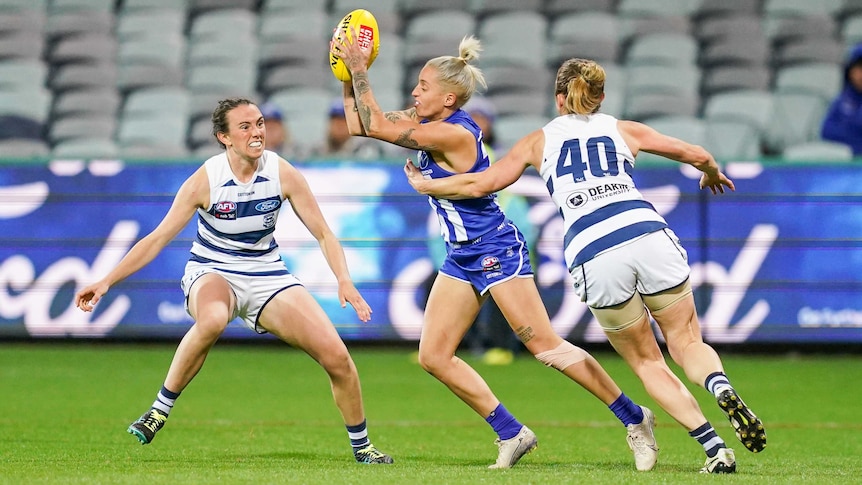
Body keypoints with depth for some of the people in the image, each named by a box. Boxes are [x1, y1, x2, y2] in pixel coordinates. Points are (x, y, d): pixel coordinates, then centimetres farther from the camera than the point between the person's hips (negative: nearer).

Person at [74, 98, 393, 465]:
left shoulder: (282, 173, -11)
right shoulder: (205, 180, -17)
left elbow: (323, 234, -5)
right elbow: (158, 238, -13)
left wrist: (344, 280, -22)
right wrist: (105, 282, -18)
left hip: (266, 275, 3)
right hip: (212, 273, -3)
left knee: (336, 356, -11)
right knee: (212, 320, -42)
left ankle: (361, 445, 13)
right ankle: (160, 410, -25)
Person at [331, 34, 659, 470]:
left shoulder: (453, 133, -22)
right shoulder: (426, 124, 5)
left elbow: (375, 126, -23)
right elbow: (359, 123, 10)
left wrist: (360, 68, -16)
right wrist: (347, 73, 0)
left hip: (496, 251, -9)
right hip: (462, 257, 9)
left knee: (544, 346, -11)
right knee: (433, 356, 1)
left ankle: (633, 418, -1)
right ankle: (512, 434, 8)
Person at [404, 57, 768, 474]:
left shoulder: (539, 140, 20)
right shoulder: (623, 130, 22)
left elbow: (479, 184, 19)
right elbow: (698, 156, 27)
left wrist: (425, 185, 36)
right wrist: (713, 174, 50)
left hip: (594, 258, -1)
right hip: (648, 234, 1)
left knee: (646, 362, 15)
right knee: (687, 343, 13)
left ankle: (715, 448, 1)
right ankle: (722, 388, -22)